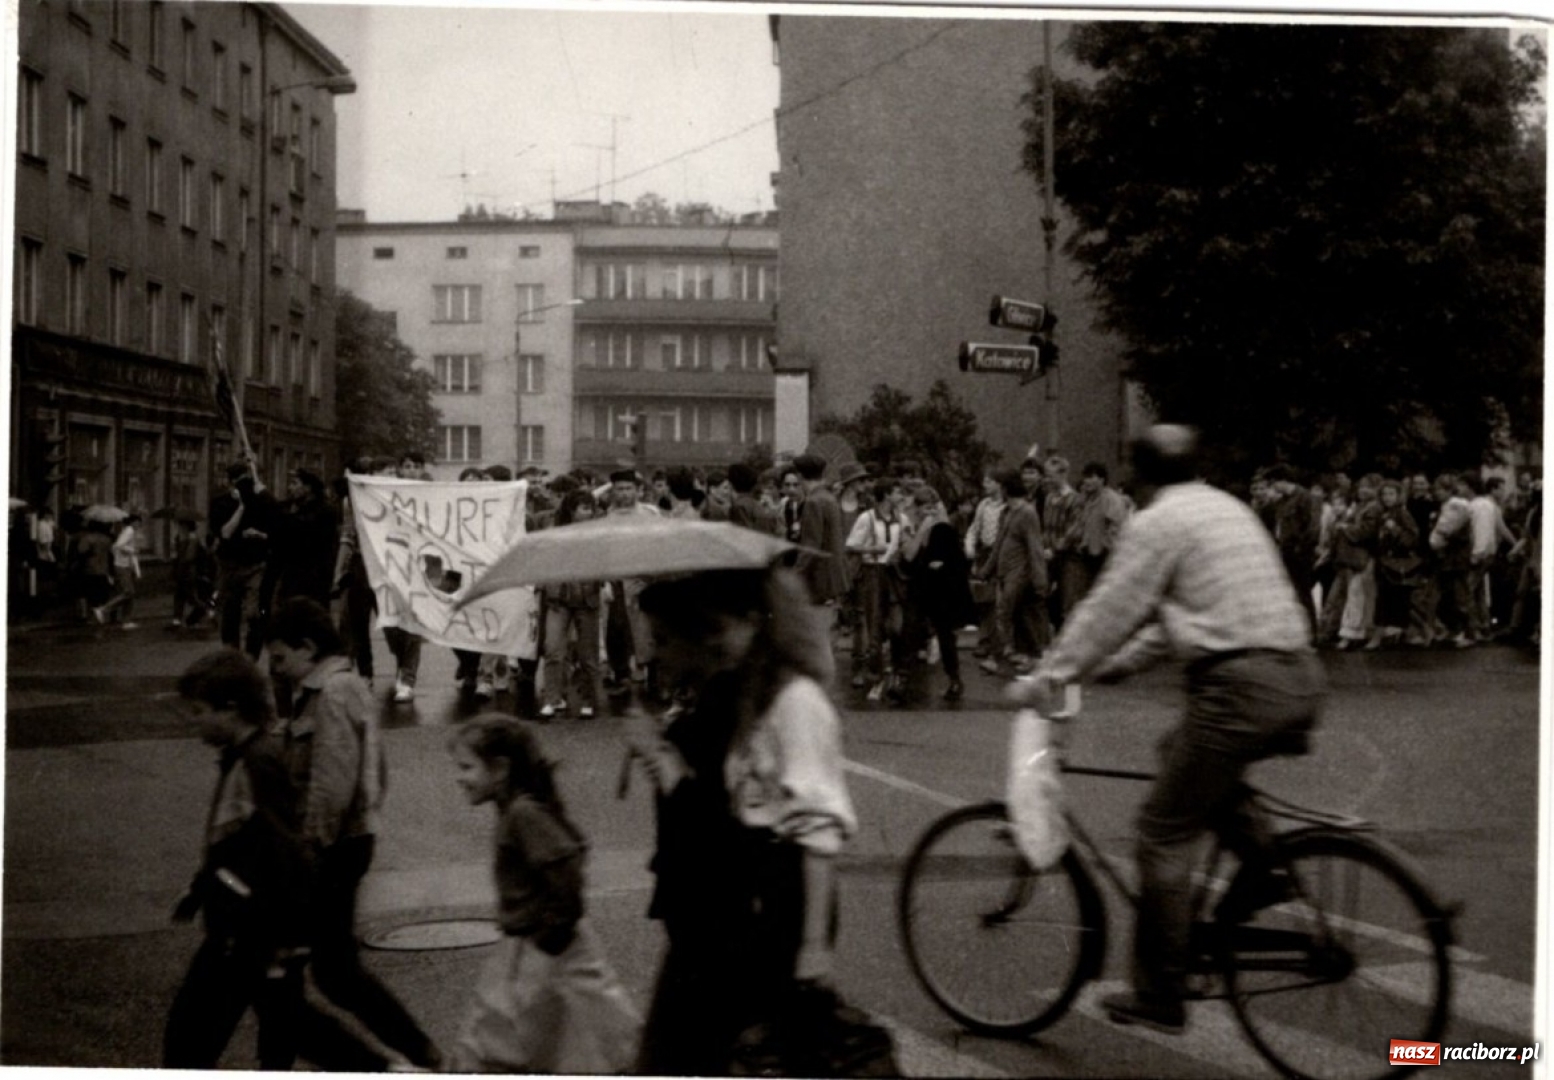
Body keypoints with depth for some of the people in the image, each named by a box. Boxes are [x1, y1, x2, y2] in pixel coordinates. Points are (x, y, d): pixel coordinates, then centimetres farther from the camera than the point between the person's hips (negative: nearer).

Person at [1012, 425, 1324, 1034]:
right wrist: (1118, 662, 28)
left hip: (1242, 685, -9)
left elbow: (1107, 610, -3)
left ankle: (1158, 997, 5)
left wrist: (1046, 680, 5)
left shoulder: (1157, 522, -3)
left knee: (1164, 833, 0)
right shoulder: (1227, 507, 22)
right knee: (1186, 757, 31)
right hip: (1298, 676, 9)